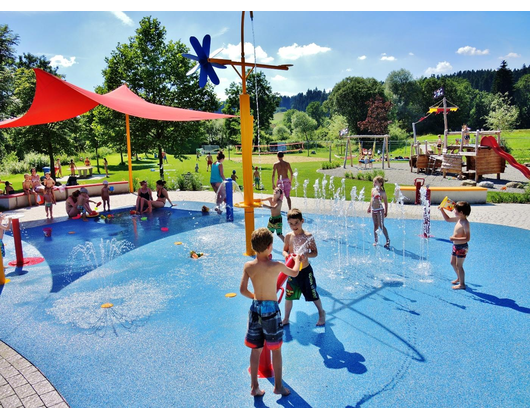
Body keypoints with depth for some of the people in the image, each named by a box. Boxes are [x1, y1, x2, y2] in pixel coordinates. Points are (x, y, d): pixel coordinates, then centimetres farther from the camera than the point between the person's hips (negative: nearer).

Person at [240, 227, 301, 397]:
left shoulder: (248, 266, -6)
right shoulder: (276, 265, -14)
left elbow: (242, 290, -4)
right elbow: (295, 273, 5)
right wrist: (297, 259, 24)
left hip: (255, 308, 4)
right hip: (271, 309, -4)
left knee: (255, 350, 15)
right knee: (276, 350, 12)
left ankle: (254, 387, 26)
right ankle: (278, 386, 25)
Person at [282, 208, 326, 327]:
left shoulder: (308, 236, -14)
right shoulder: (288, 236, -3)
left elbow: (315, 253, -9)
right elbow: (284, 250, 8)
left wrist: (306, 255, -28)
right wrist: (286, 255, -15)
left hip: (305, 271, -3)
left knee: (313, 294, 12)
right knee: (288, 296, 11)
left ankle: (321, 313, 39)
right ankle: (286, 319, 30)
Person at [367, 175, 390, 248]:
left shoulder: (382, 192, -12)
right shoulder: (373, 190, 8)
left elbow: (386, 202, -8)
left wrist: (386, 211, -8)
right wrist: (369, 207, 22)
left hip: (380, 210, -7)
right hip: (373, 210, 7)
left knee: (381, 226, -7)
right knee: (375, 226, 11)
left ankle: (388, 240, 5)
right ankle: (375, 241, 16)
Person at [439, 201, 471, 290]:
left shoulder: (465, 223, -25)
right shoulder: (459, 219, 2)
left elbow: (467, 238, -28)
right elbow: (448, 219, 20)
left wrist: (455, 239, -32)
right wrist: (442, 210, 11)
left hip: (462, 247, -9)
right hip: (456, 246, 9)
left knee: (459, 265, 0)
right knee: (453, 263, 22)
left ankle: (462, 284, 12)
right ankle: (459, 278, 41)